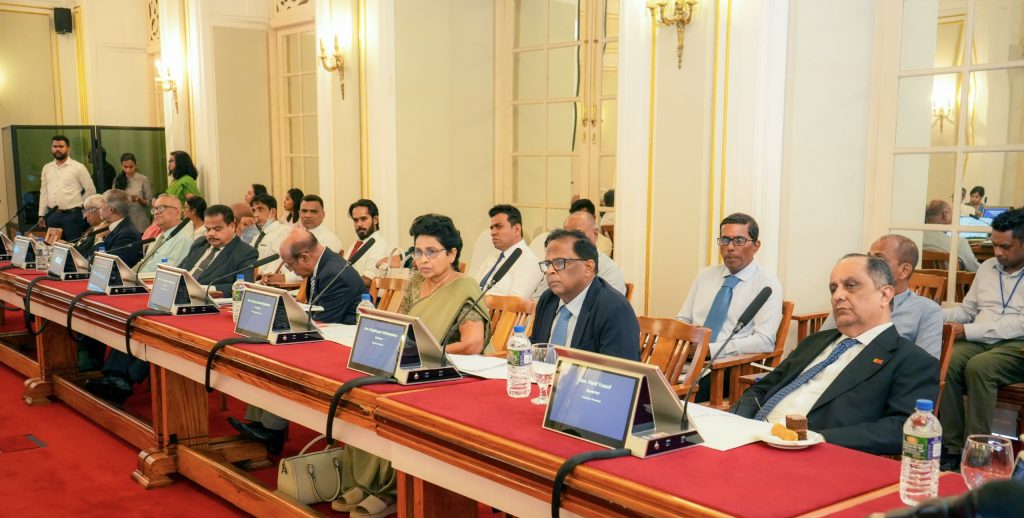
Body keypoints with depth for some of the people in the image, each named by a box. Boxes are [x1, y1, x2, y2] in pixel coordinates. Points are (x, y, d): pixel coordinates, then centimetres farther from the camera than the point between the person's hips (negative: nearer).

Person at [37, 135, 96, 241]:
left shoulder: (78, 167, -4)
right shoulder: (46, 168, 11)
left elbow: (90, 190, -1)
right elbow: (43, 192, 13)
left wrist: (79, 205, 4)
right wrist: (41, 215, 10)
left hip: (72, 215, -4)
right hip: (52, 215, 5)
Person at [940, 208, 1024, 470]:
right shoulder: (987, 267, 19)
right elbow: (967, 309, 22)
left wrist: (968, 331, -15)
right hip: (979, 341, 5)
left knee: (978, 367, -36)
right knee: (946, 362, -28)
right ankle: (952, 449, -24)